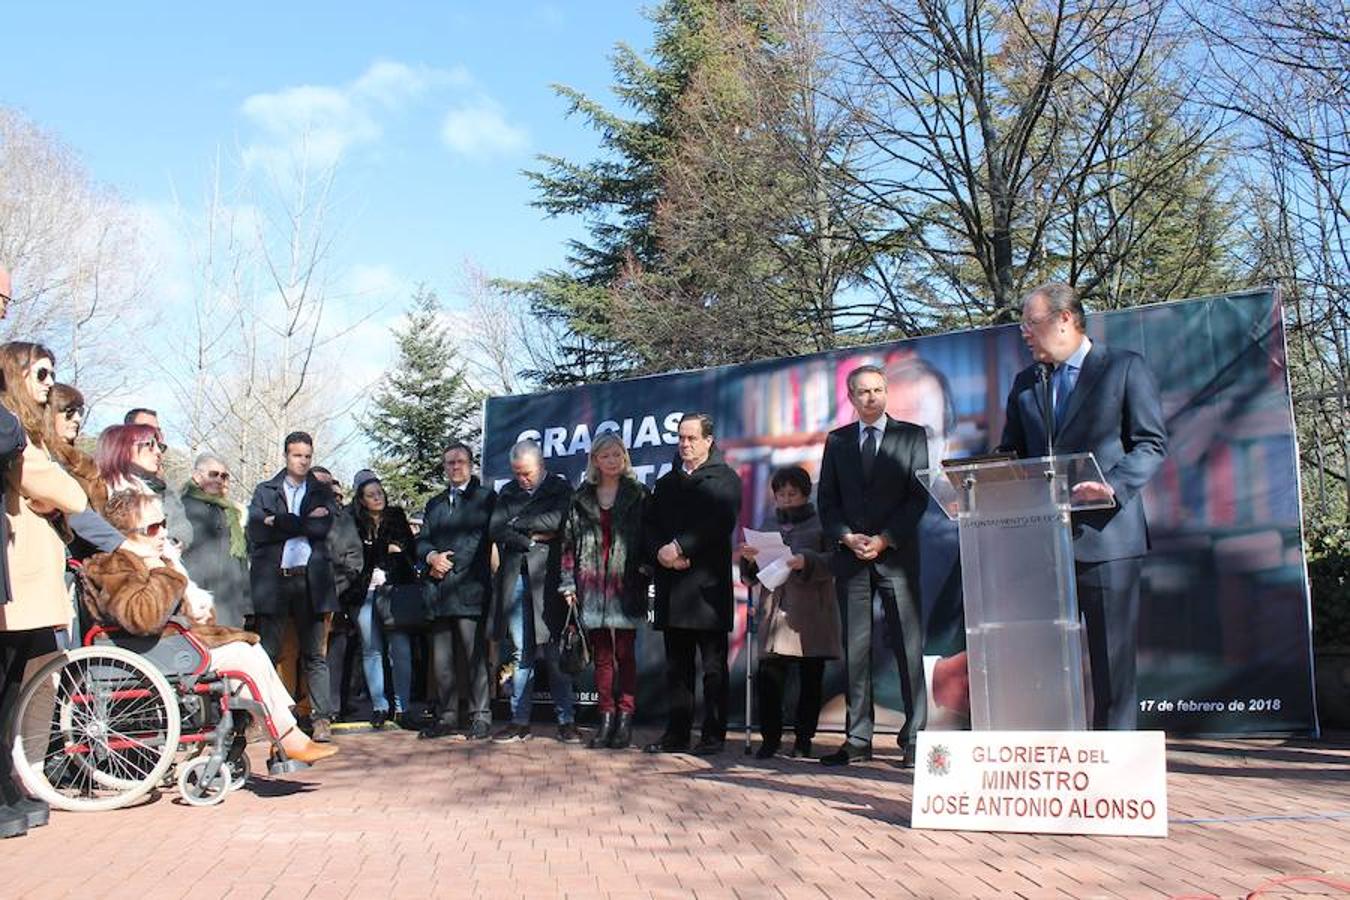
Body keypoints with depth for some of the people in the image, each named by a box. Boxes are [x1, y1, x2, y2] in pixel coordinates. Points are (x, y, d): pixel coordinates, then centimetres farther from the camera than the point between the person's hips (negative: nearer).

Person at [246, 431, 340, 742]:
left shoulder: (322, 492, 14)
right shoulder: (264, 491, 12)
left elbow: (323, 526, -5)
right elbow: (256, 530, -5)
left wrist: (279, 522, -6)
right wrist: (303, 523, -7)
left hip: (311, 580, 0)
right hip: (272, 579, 0)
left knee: (316, 654, 1)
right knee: (267, 653, 0)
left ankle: (322, 718, 2)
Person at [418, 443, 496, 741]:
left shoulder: (485, 498, 5)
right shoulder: (435, 504, 24)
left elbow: (481, 538, -4)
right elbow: (422, 540, 17)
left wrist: (449, 565, -5)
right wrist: (432, 556, -5)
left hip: (470, 589, -5)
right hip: (440, 592, 6)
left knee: (475, 656, -6)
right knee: (441, 658, 5)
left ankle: (480, 717, -1)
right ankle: (446, 716, 12)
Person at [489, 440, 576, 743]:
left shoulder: (560, 489, 6)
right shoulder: (508, 492, 16)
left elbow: (554, 521, -12)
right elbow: (496, 530, 4)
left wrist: (517, 522, -3)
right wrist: (532, 538, -7)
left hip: (547, 578, -3)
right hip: (515, 578, 3)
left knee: (555, 652, -3)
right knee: (520, 653, 5)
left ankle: (566, 720, 2)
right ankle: (520, 721, 9)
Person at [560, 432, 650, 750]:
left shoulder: (638, 495, 5)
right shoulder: (581, 498, 11)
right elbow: (569, 541, 9)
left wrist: (645, 570, -9)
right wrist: (569, 583, 3)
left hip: (625, 584, -3)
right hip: (592, 583, 3)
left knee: (625, 653, -3)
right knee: (601, 655, 6)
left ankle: (625, 718, 2)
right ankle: (606, 718, 11)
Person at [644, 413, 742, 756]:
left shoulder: (724, 479, 3)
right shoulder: (666, 483, 20)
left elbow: (719, 523, -12)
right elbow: (650, 527, 13)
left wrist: (680, 548, -15)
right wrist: (660, 552, -7)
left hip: (707, 585, -5)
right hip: (672, 587, 5)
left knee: (714, 667, -1)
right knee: (677, 666, 9)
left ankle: (713, 736, 3)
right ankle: (676, 734, 14)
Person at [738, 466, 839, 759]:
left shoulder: (821, 524, 9)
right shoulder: (767, 528, 20)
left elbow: (833, 561, -4)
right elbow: (751, 577, 16)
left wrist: (806, 561, -20)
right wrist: (749, 559, -5)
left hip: (812, 616, -2)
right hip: (774, 612, 2)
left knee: (811, 680, 2)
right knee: (767, 677, -8)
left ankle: (804, 739, 13)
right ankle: (770, 737, 2)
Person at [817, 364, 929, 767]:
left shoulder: (911, 436, 7)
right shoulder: (837, 440, 14)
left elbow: (919, 495, 0)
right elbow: (826, 499, 10)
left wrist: (885, 539, -10)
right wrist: (846, 537, -6)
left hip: (897, 555, -2)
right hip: (850, 556, 2)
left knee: (908, 647, -3)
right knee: (855, 649, 2)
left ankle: (915, 738, 2)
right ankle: (858, 739, 6)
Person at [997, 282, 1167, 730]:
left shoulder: (1125, 368, 1)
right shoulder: (1025, 382, 17)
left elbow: (1152, 443, -4)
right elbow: (1011, 453, 19)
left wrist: (1114, 486, -20)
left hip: (1105, 536, -5)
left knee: (1112, 656, 1)